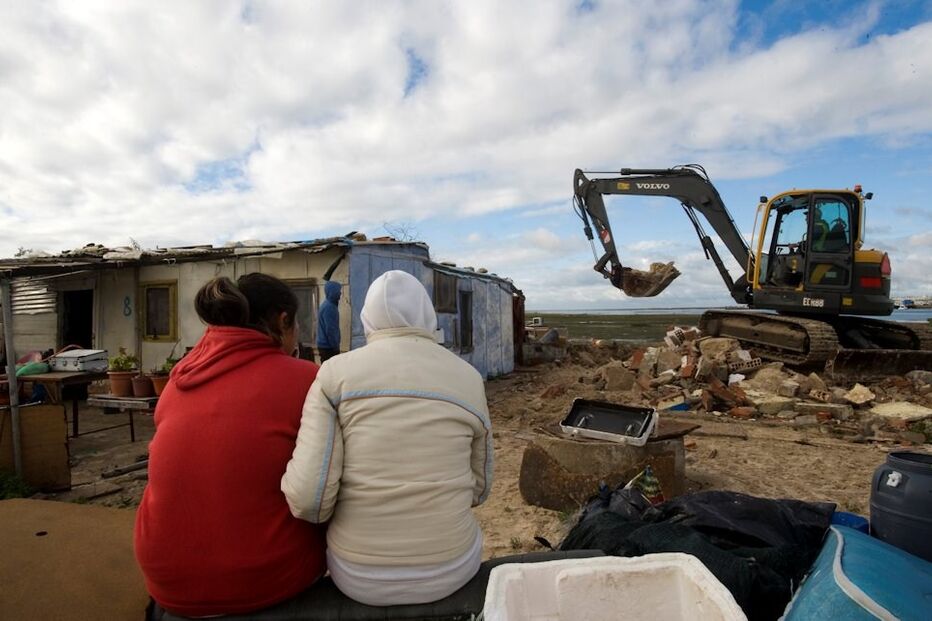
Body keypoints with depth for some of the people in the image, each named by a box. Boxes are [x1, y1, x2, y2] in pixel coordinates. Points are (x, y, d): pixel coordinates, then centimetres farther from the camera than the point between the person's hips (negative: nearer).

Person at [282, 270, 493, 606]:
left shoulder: (336, 374, -12)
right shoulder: (469, 381, -6)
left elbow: (308, 494, -17)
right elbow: (476, 488, 3)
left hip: (360, 572, 0)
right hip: (450, 567, 1)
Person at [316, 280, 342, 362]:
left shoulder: (329, 305, 13)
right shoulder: (329, 307, -18)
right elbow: (330, 330, -22)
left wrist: (335, 346, 20)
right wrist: (336, 347, -18)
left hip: (326, 345, 10)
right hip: (328, 346, -10)